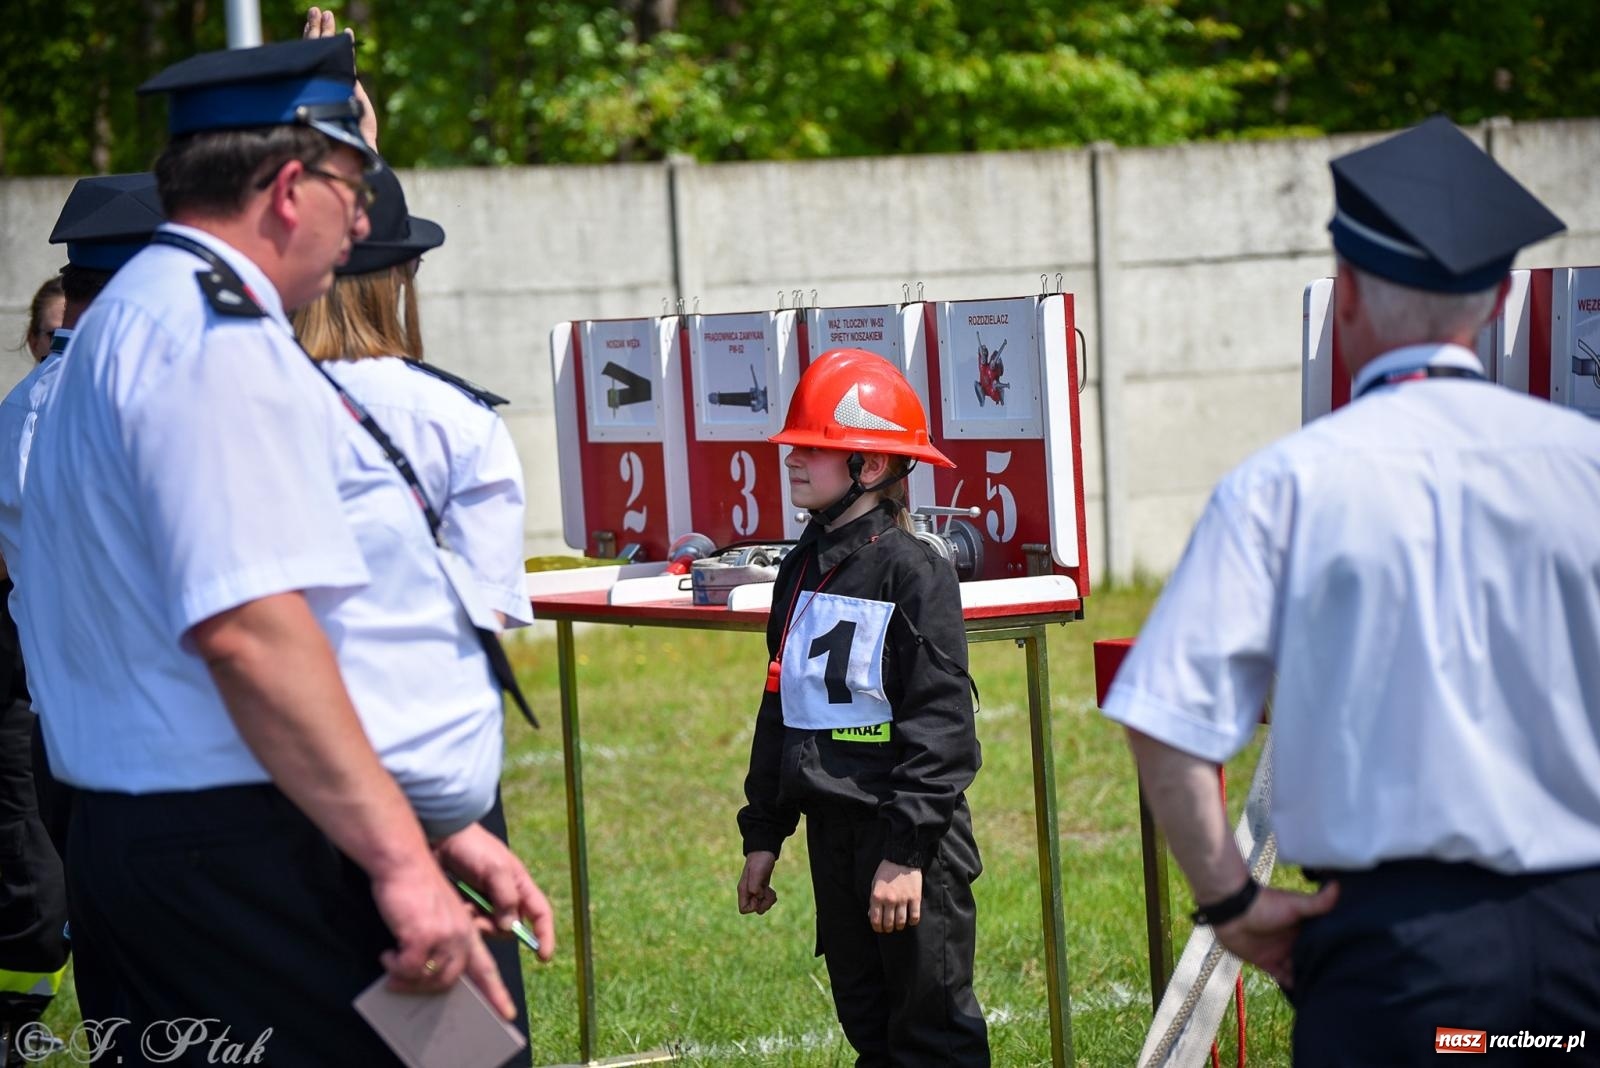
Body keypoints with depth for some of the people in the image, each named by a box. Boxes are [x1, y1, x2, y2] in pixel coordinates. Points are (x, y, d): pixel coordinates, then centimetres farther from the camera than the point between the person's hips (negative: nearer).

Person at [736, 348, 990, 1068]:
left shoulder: (912, 570, -11)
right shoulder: (801, 570, 13)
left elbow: (939, 720, -16)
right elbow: (780, 706, 20)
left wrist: (907, 851, -20)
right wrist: (763, 835, 17)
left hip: (909, 836, -8)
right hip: (832, 832, 8)